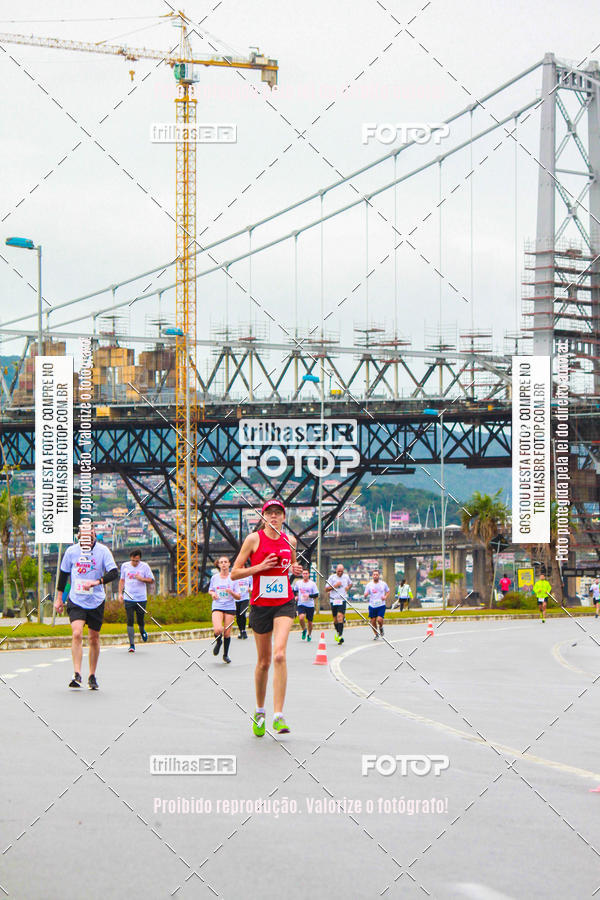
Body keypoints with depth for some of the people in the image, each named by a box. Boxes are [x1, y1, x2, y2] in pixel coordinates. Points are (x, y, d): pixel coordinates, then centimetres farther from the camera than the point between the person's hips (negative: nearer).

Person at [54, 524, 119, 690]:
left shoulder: (102, 551, -8)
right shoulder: (71, 551, -3)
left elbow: (114, 573, -13)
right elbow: (63, 574, 10)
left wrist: (96, 582, -28)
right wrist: (59, 598, 14)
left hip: (96, 601, 0)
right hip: (76, 600, 0)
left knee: (94, 639, 9)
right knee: (77, 634, -19)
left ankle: (92, 676, 24)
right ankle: (76, 675, -18)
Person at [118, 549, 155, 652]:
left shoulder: (145, 566, 0)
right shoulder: (125, 566, 6)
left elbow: (152, 580, 2)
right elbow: (122, 580, 16)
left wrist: (142, 579, -16)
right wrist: (120, 593, 7)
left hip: (141, 598, -1)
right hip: (128, 599, 1)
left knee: (140, 621, 5)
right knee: (130, 621, -6)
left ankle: (142, 631, 41)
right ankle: (132, 645, -5)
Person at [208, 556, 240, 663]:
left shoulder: (233, 578, 0)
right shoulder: (215, 577, 4)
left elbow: (238, 597, 1)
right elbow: (210, 590, 20)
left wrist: (231, 592, -19)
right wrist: (212, 593, -3)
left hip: (230, 607, 0)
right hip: (217, 607, 0)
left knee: (227, 633, 0)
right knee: (218, 630, -21)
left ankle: (225, 655, 21)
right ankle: (218, 642, 14)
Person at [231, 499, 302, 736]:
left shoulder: (289, 540, 6)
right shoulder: (254, 539, -4)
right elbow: (234, 573, -3)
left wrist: (295, 569, 3)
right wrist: (260, 567, -16)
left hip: (284, 603, 1)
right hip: (260, 604, -1)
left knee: (279, 656, -19)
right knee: (263, 661, 8)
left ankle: (278, 715, -20)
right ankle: (259, 710, 31)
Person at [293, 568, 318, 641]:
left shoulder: (312, 584, -2)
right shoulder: (298, 583, 5)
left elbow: (316, 595, -4)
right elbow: (294, 591, 22)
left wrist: (309, 595, -19)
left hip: (310, 605, 0)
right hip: (301, 604, 0)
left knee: (309, 621, 6)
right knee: (301, 618, -23)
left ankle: (309, 635, 30)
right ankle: (304, 630, 5)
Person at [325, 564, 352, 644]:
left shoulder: (346, 576, 8)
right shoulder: (332, 577, 1)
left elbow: (350, 583, 28)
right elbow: (326, 589, 0)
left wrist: (348, 587, 6)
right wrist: (335, 586, -14)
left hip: (342, 600, -1)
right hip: (333, 600, 1)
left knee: (340, 615, -19)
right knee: (335, 619, 8)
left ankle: (340, 636, -24)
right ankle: (338, 632, 33)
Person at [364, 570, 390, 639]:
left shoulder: (383, 584, 1)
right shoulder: (369, 585, 0)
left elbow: (388, 591, 15)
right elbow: (365, 595, 1)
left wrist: (385, 597, -5)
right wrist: (366, 594, -23)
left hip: (381, 605, -1)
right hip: (372, 605, 1)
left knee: (379, 620, -17)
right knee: (373, 621, 3)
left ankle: (381, 628, 16)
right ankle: (376, 634, 26)